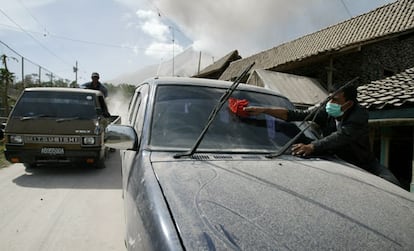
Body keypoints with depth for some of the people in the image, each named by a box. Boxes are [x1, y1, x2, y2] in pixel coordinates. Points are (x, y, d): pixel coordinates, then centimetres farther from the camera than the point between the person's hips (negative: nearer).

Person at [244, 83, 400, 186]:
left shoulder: (359, 115, -22)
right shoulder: (325, 112, -8)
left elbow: (341, 136, -39)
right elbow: (295, 115, -14)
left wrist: (312, 147, -54)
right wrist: (262, 110, -23)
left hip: (363, 164, -2)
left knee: (390, 183, -25)